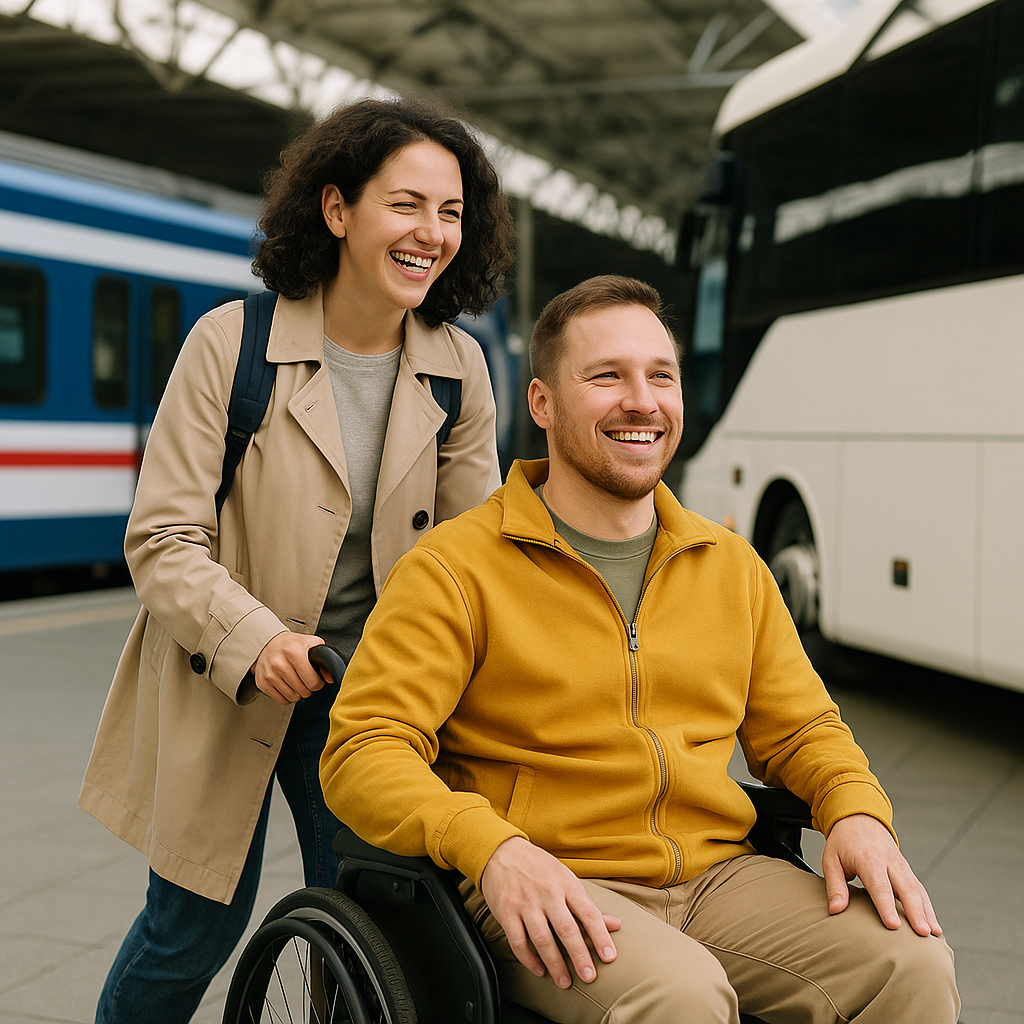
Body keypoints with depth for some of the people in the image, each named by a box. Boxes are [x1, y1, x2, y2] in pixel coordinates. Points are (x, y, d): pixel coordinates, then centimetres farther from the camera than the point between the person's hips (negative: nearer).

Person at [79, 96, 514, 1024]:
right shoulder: (230, 343, -13)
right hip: (224, 692, -3)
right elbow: (162, 542, -14)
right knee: (195, 929, 9)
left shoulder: (460, 369, -3)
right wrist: (256, 642, -29)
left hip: (368, 696, 3)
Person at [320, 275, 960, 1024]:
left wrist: (858, 813, -1)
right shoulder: (455, 568, -2)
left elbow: (800, 729, 22)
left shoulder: (732, 566, 16)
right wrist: (491, 846, -27)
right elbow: (364, 751, -9)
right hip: (551, 899, -5)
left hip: (719, 875, 5)